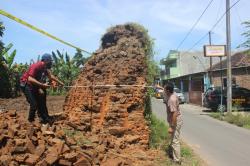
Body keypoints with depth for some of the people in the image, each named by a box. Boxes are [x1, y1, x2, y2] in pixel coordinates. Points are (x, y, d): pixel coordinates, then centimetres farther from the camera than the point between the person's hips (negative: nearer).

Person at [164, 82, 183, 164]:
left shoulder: (172, 99, -30)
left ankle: (177, 160, 9)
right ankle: (172, 153, 43)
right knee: (173, 139, 25)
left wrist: (171, 127, -28)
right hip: (174, 120, 10)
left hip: (175, 121, -10)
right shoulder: (173, 94, -1)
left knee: (175, 141, -1)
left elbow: (174, 114, -31)